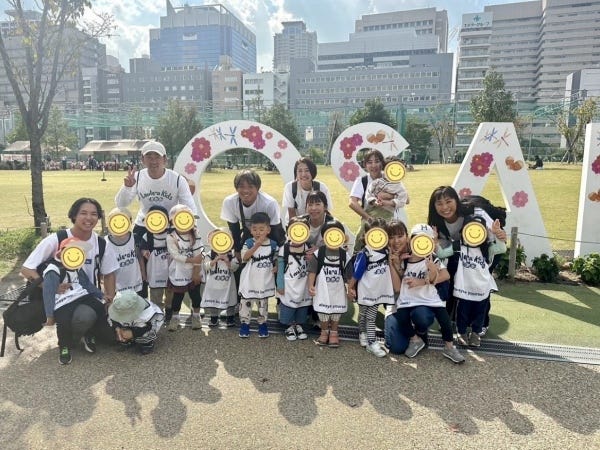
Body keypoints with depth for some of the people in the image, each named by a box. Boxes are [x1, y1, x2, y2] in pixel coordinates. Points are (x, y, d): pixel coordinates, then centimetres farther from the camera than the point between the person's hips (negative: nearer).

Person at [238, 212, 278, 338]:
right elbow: (244, 257, -23)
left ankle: (262, 324, 29)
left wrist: (276, 267, -13)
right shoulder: (249, 243, -8)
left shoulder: (273, 244, -3)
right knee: (246, 302, 8)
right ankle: (244, 323, 24)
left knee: (263, 303, 14)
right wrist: (257, 245, -32)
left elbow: (276, 259, 9)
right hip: (249, 280, -1)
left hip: (265, 281, 1)